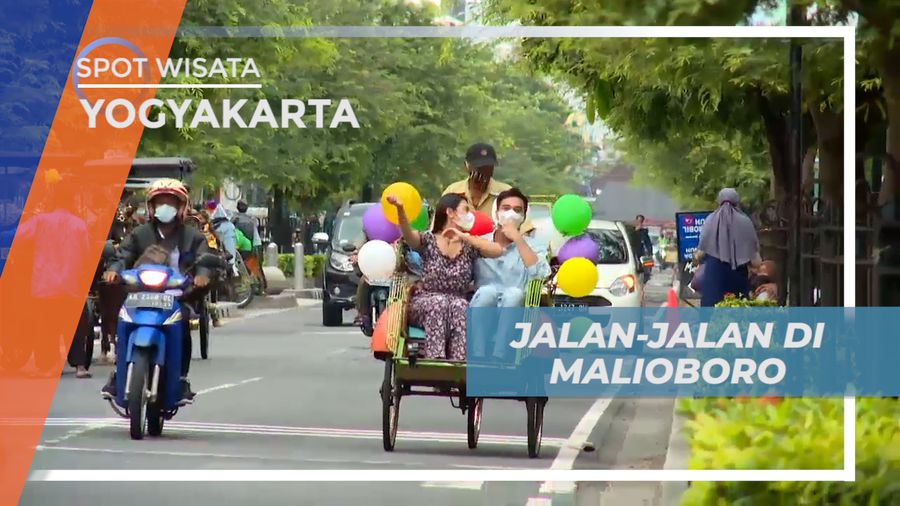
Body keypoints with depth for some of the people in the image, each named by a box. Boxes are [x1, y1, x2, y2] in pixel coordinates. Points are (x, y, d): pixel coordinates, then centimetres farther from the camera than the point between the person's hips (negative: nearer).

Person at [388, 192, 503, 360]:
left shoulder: (470, 246, 11)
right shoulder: (429, 240, 5)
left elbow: (498, 251, -7)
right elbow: (408, 234, -17)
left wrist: (464, 237, -14)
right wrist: (400, 209, -38)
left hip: (458, 305, 2)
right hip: (425, 304, -2)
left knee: (460, 306, -32)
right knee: (439, 302, -34)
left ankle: (459, 363, -42)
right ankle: (435, 360, -43)